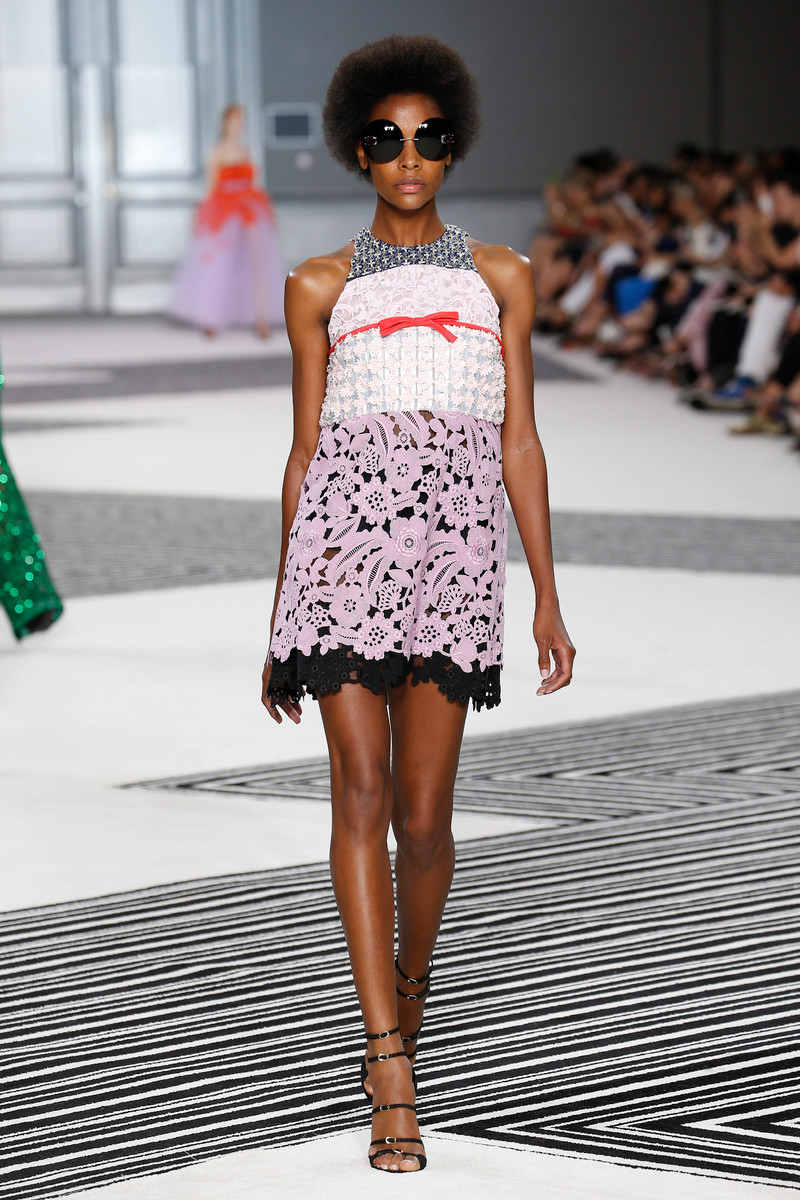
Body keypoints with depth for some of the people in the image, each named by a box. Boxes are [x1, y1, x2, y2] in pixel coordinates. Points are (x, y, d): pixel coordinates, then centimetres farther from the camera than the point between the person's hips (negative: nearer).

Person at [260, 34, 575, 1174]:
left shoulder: (498, 276, 15)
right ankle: (394, 1074, -14)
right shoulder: (321, 287, 13)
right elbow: (304, 448, 14)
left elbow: (519, 440, 12)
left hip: (459, 544, 1)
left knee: (423, 812, 0)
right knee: (361, 789, -12)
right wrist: (279, 616, 12)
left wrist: (548, 598, 6)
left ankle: (402, 1012, 28)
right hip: (347, 530, -1)